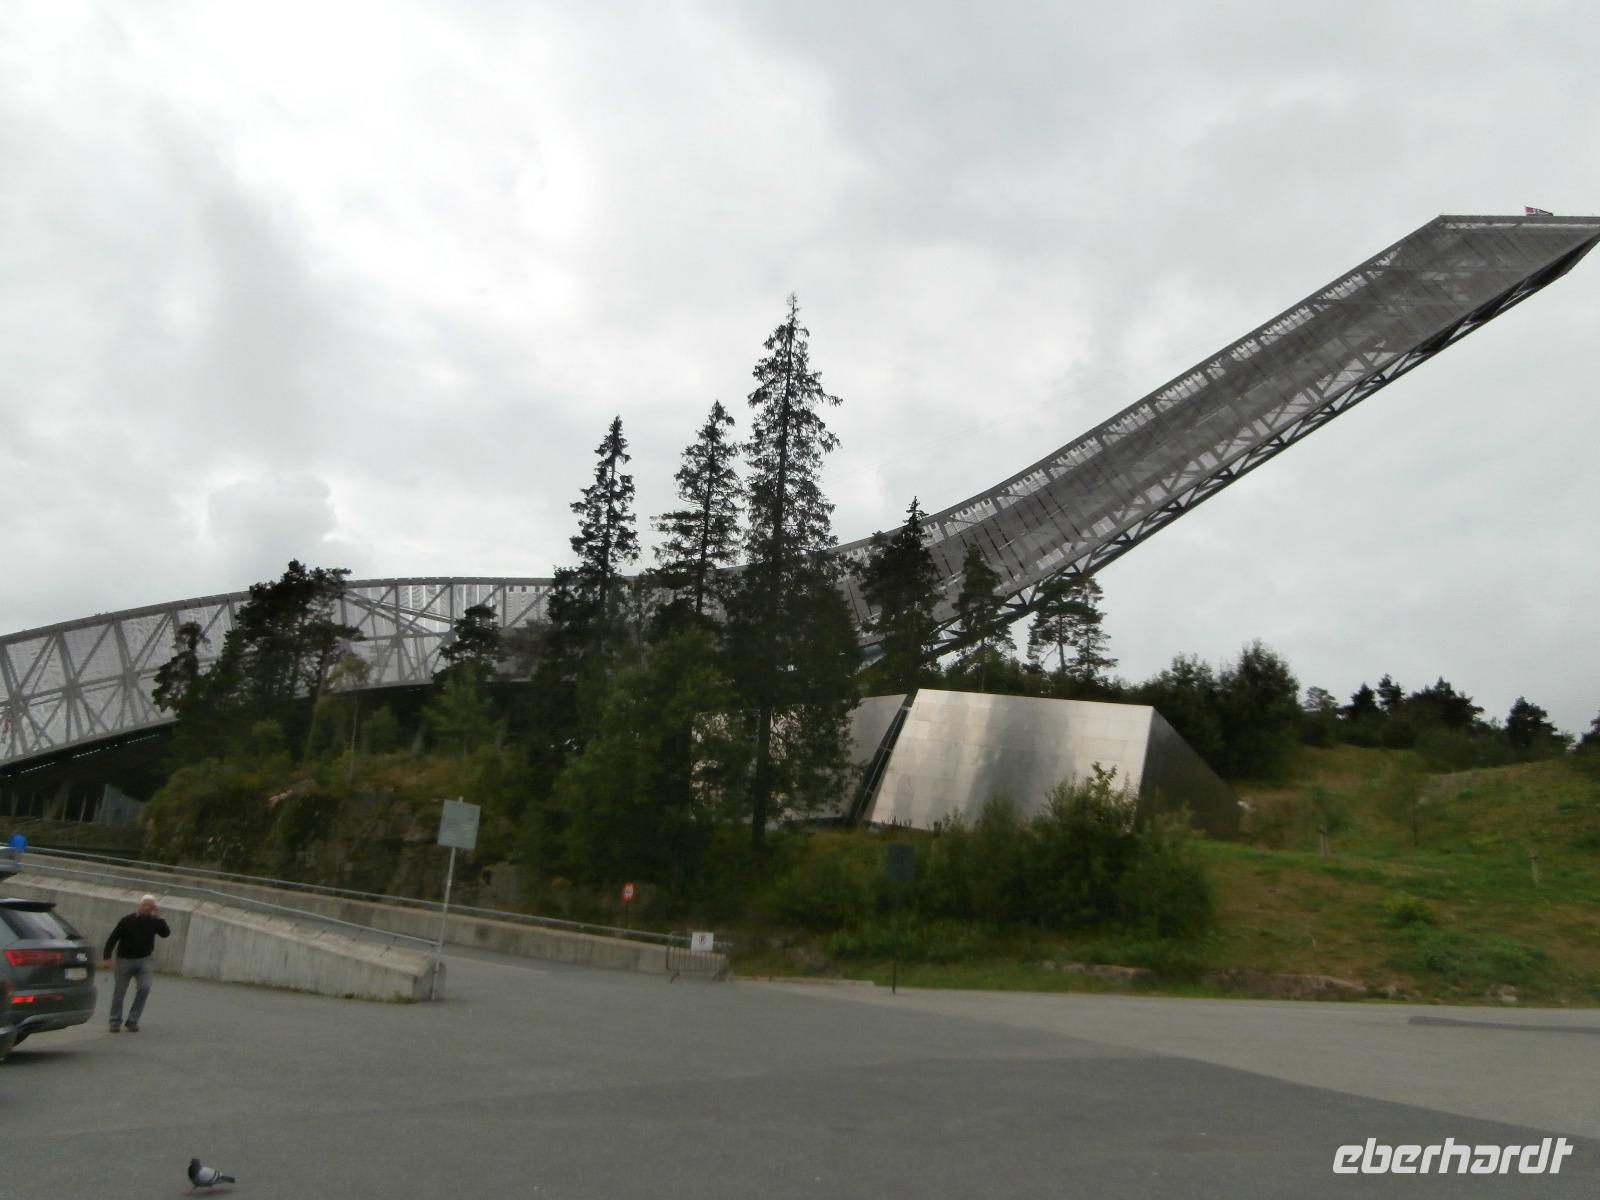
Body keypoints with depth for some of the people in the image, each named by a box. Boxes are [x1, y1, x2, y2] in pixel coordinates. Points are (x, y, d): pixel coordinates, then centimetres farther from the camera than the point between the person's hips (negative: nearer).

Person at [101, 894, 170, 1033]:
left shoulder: (154, 921, -1)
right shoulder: (127, 921, -8)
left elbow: (167, 933, -12)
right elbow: (112, 939, -7)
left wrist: (158, 917, -19)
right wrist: (107, 958, -16)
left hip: (143, 960, 1)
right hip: (125, 960, -1)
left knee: (144, 988, -13)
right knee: (119, 992, 5)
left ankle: (133, 1021, -1)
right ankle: (115, 1022, 19)